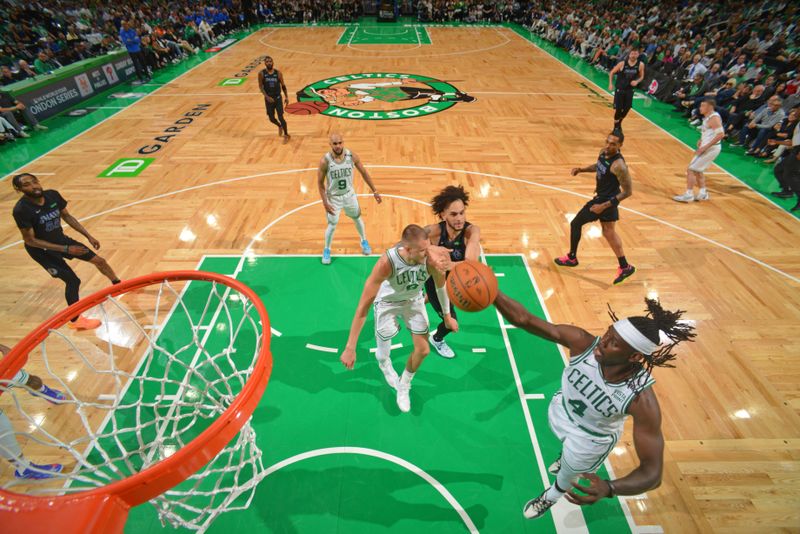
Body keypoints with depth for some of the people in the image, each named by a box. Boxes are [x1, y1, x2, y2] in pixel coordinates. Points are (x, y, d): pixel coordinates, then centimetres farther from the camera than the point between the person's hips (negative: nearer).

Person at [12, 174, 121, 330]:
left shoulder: (53, 195, -13)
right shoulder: (21, 210, -29)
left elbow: (67, 216, 4)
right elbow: (30, 241, -24)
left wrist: (88, 236, 2)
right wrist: (65, 249, -27)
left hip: (60, 239, 6)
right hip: (41, 250, -6)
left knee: (99, 260, 11)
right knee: (73, 281, -8)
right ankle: (75, 320, 12)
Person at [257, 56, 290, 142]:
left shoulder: (278, 73, -4)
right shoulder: (261, 73, -7)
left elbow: (283, 85, 6)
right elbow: (260, 86, -8)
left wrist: (286, 97, 3)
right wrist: (267, 96, -21)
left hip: (278, 98, -1)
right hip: (268, 99, 1)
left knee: (281, 117, -7)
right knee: (271, 118, 7)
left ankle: (286, 135, 11)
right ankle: (280, 126, 40)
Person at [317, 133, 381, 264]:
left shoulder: (352, 156, -18)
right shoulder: (325, 161, -24)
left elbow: (364, 173, -4)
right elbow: (320, 183, -13)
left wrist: (374, 191, -2)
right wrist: (325, 203, -16)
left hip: (349, 194, 3)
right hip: (333, 197, -3)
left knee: (357, 218, 20)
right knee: (332, 225, 6)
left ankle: (364, 241, 47)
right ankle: (326, 250, 31)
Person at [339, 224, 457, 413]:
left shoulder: (431, 260, -32)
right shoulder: (387, 263, -42)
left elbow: (441, 286, -7)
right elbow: (363, 306, -38)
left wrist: (447, 316, 6)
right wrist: (350, 348, -36)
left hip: (413, 300, 3)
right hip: (388, 302, -2)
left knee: (423, 350, 3)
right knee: (384, 350, 13)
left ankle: (404, 387, 33)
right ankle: (384, 364, 55)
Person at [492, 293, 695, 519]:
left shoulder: (642, 399, -40)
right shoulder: (584, 342, -37)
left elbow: (652, 470, -35)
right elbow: (524, 319, -45)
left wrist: (609, 489, -53)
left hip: (592, 438, -2)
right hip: (561, 410, 2)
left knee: (568, 474, 28)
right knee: (568, 448, 38)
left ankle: (551, 496, 65)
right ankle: (566, 457, 76)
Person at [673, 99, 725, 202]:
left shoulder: (714, 118, -18)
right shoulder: (708, 117, 11)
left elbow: (721, 134, -25)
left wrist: (705, 147, -26)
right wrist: (701, 140, 11)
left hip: (711, 149, -10)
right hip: (707, 148, 10)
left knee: (691, 169, -8)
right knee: (697, 170, 19)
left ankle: (689, 195, -4)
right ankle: (703, 193, 27)